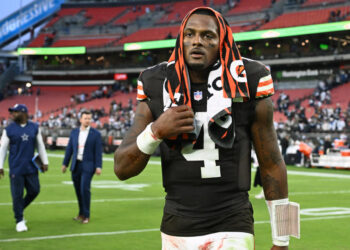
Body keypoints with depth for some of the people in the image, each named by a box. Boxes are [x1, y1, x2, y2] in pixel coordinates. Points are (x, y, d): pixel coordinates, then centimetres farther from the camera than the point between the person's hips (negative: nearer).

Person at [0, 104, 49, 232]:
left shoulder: (34, 128, 5)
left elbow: (40, 145, 11)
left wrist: (45, 162, 7)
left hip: (31, 167, 3)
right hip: (16, 169, -3)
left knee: (34, 191, 4)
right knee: (17, 195, -1)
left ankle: (20, 209, 28)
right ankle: (19, 220, 12)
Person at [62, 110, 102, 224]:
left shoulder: (95, 134, -3)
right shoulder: (74, 132, 8)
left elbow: (98, 152, -5)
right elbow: (69, 149, 11)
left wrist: (98, 166, -11)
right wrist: (65, 164, 8)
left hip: (87, 166, -4)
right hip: (76, 165, 4)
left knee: (85, 189, -13)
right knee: (78, 190, 8)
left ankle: (86, 215, -4)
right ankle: (81, 213, 22)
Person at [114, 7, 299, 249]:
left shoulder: (245, 89, -4)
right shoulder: (158, 91, 2)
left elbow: (272, 166, 2)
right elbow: (122, 169, 1)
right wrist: (156, 131, -17)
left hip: (232, 229, -3)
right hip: (176, 230, 3)